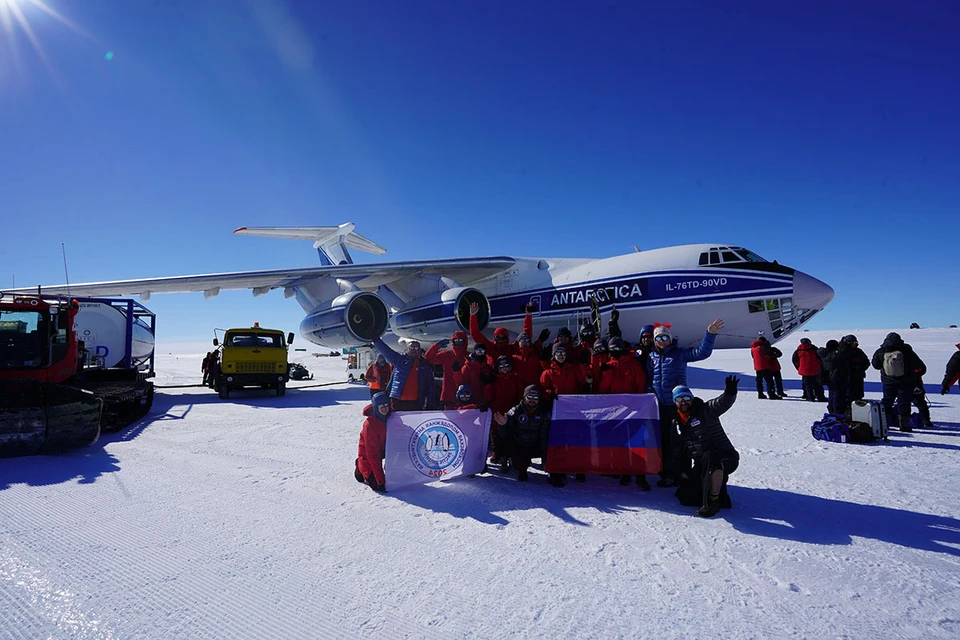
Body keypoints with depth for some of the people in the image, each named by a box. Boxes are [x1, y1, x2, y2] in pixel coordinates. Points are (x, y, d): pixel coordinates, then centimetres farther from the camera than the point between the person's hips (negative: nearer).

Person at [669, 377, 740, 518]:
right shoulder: (677, 424, 11)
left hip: (725, 459, -6)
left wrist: (729, 392, -51)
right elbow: (679, 451, 18)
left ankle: (712, 502, -27)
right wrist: (684, 470, 9)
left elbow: (722, 402, -29)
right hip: (702, 465, 7)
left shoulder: (705, 411, -8)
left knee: (710, 458, -41)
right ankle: (720, 493, 17)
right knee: (685, 497, -3)